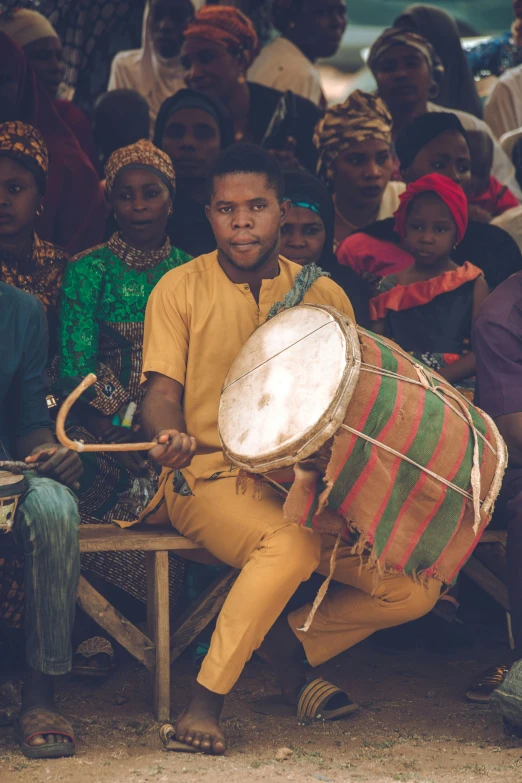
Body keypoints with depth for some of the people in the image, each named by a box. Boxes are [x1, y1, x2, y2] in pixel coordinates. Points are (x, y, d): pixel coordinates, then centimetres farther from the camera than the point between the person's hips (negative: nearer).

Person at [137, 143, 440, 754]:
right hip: (209, 476, -4)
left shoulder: (323, 296, 8)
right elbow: (162, 391, -5)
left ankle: (291, 643, 13)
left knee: (415, 588, -10)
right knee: (290, 547, -37)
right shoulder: (180, 289, -1)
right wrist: (169, 434, -29)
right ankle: (206, 699, -24)